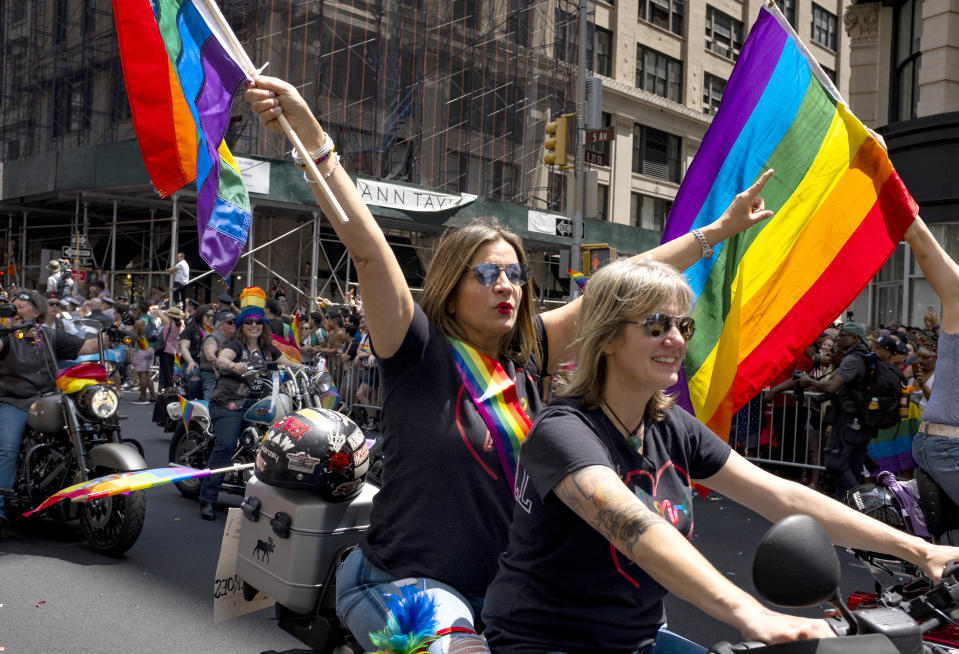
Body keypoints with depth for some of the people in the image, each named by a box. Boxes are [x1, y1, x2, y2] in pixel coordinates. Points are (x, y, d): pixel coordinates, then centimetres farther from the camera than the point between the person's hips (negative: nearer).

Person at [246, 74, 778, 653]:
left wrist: (718, 231, 10)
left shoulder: (527, 354, 3)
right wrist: (311, 137, -30)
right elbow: (367, 248, -22)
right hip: (406, 584, -6)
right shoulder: (422, 351, -10)